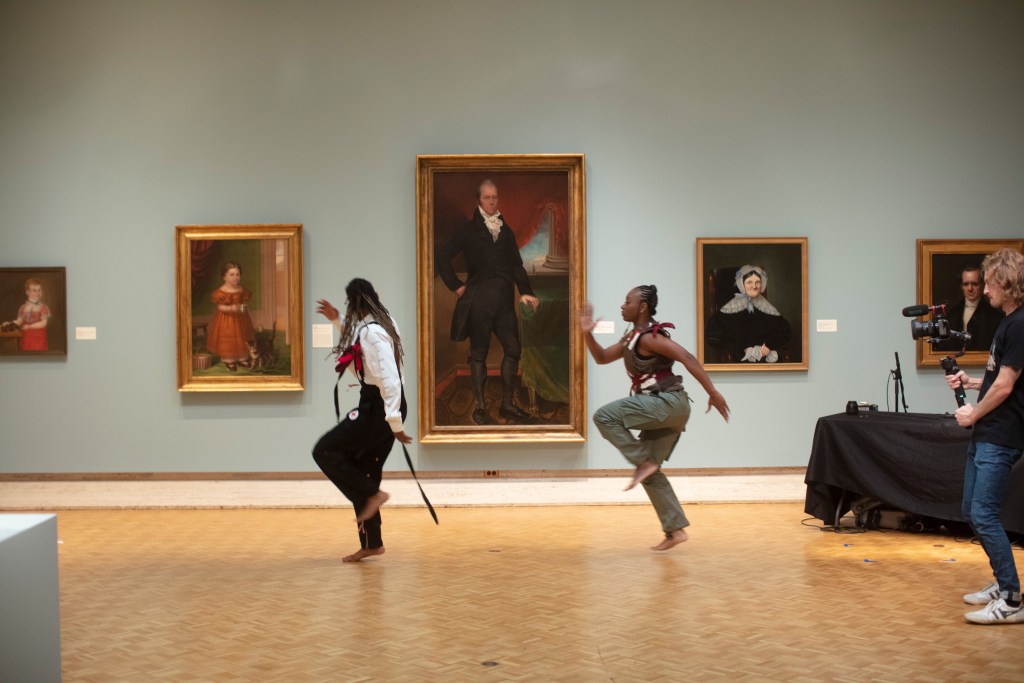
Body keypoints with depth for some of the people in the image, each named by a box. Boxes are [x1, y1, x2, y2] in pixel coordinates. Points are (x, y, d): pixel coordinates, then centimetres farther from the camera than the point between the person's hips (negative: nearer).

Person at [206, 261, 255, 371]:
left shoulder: (242, 290, -2)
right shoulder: (220, 292, -15)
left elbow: (245, 302, 7)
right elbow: (219, 306, -14)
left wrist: (244, 306, -16)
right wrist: (230, 308, -29)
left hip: (240, 318, 4)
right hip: (226, 318, -4)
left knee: (242, 338, 12)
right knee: (228, 341, 2)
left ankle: (242, 358, 29)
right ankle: (229, 360, 18)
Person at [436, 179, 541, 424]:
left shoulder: (506, 231, 15)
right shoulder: (469, 230, 4)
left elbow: (516, 264, 12)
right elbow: (443, 257, 2)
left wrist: (525, 292, 0)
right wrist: (456, 285, -3)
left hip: (504, 298, 4)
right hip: (479, 298, -4)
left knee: (513, 348, 1)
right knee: (479, 352, 1)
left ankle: (507, 404, 9)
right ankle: (480, 406, 5)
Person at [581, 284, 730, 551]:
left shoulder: (650, 337, -14)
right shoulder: (631, 338, 15)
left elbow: (687, 358, -21)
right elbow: (602, 358, 22)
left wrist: (713, 393, -25)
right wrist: (587, 334, 5)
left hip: (669, 403, -10)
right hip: (662, 409, 10)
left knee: (604, 416, -15)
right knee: (650, 473, 11)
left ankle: (643, 461, -9)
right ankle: (676, 530, 13)